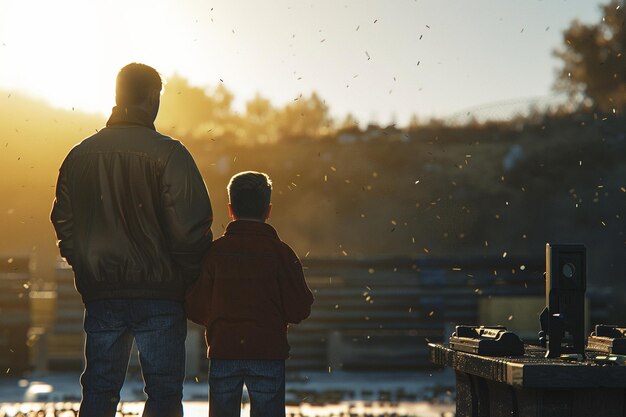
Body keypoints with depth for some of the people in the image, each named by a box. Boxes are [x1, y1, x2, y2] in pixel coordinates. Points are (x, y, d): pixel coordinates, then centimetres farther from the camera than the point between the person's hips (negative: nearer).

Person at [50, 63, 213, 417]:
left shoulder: (80, 155, 6)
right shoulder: (168, 154, -10)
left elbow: (64, 223, 11)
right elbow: (192, 228, -14)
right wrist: (190, 278, 0)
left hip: (100, 294, 5)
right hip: (159, 294, -5)